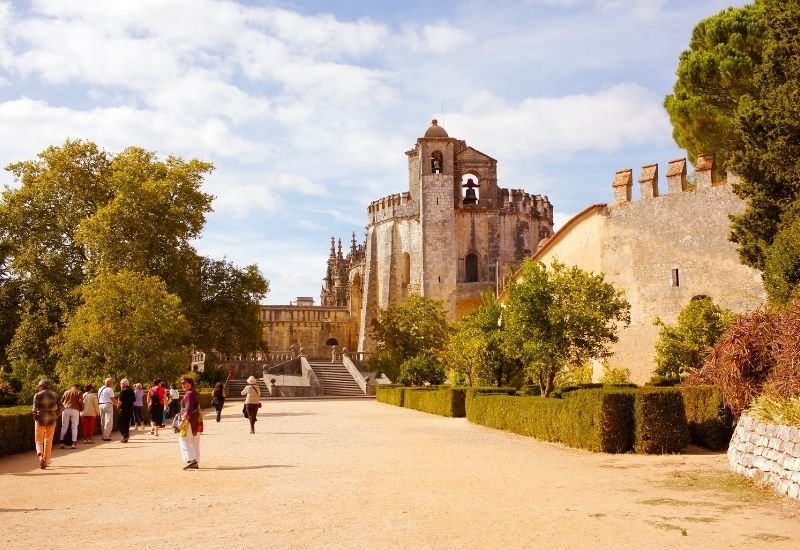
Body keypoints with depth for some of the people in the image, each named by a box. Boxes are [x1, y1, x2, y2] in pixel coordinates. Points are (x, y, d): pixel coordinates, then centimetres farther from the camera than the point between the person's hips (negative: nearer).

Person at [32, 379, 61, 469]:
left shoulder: (38, 395, -6)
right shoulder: (54, 395, 4)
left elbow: (35, 409, -14)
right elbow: (60, 407, 0)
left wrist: (34, 416, 3)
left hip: (40, 419, -3)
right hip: (51, 420, 3)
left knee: (39, 440, 7)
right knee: (48, 441, 13)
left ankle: (40, 456, -18)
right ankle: (46, 461, 17)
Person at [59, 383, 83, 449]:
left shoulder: (66, 392, 19)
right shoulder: (78, 393, 9)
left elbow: (61, 401, 14)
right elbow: (80, 401, -4)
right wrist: (81, 409, 11)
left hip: (66, 410, 2)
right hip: (75, 410, -2)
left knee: (64, 426, 7)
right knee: (74, 427, 3)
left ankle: (62, 443, 0)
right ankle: (73, 443, -3)